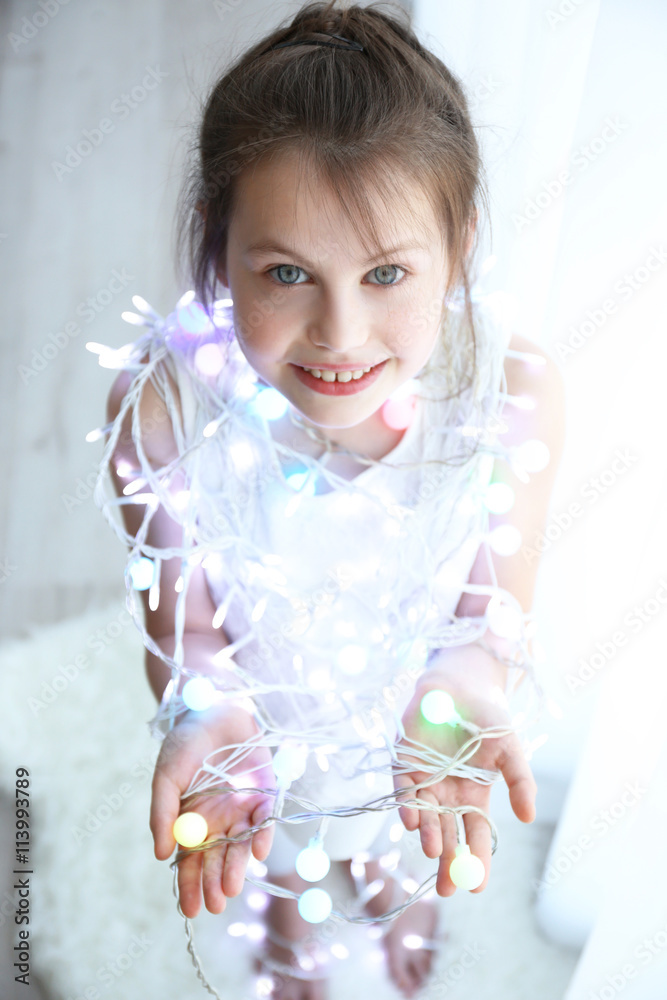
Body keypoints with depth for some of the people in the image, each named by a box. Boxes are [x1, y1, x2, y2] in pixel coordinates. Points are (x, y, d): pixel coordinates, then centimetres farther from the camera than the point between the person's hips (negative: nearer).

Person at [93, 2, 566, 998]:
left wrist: (464, 680, -39)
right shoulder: (162, 404, -34)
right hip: (266, 712, 0)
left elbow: (500, 598, -18)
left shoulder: (519, 391, -32)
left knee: (392, 837, 36)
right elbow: (182, 617, -20)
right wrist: (205, 706, -41)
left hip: (412, 692, 1)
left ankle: (387, 889, 78)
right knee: (275, 849, 35)